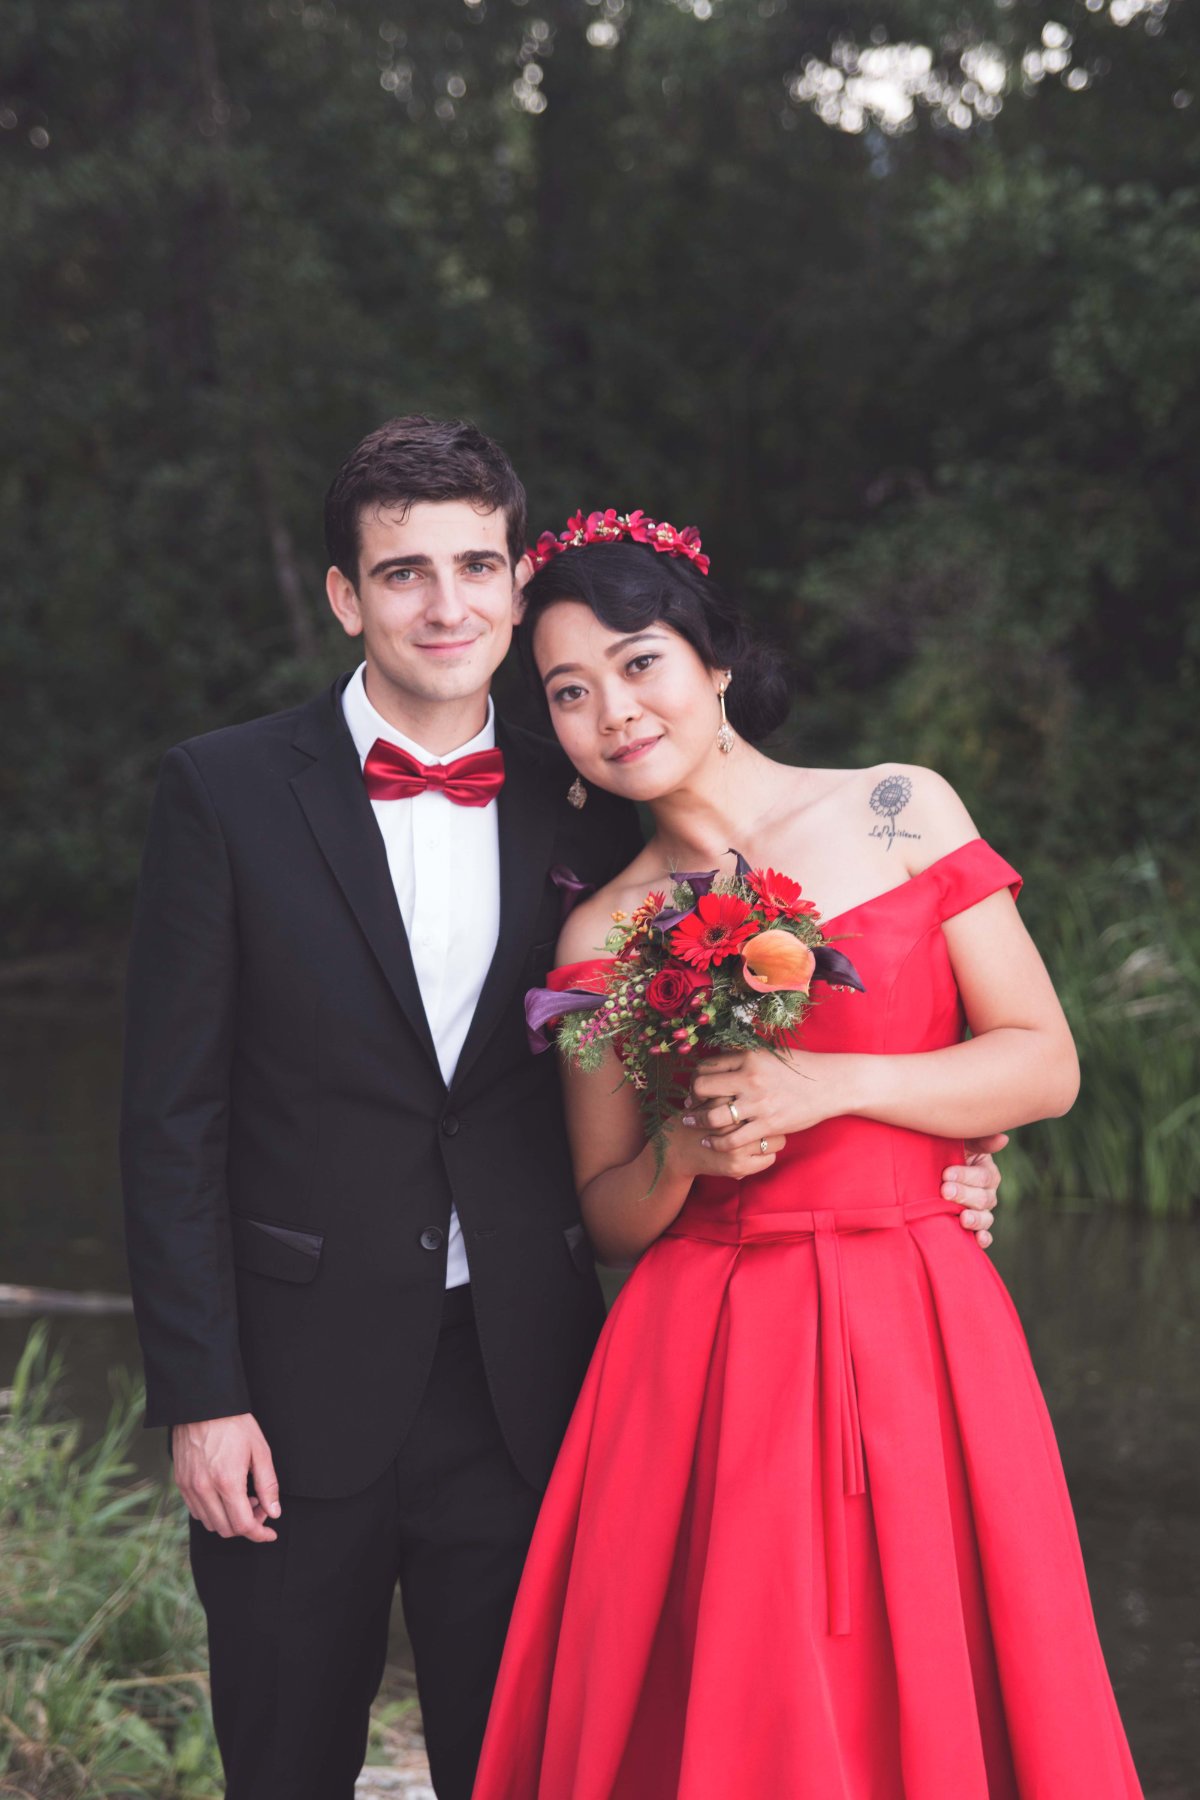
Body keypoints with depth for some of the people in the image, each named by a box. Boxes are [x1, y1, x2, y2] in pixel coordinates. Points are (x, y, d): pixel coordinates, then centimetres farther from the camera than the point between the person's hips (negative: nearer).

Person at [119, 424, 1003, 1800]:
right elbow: (173, 1117, -3)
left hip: (520, 1387, 2)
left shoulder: (585, 812, 5)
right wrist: (200, 1396, -8)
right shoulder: (227, 794, -2)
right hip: (302, 1390, -2)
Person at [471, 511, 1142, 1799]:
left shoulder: (901, 812, 4)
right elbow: (609, 1219, 11)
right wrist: (681, 1158, -10)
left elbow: (1046, 1064, 0)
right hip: (705, 1367, 1)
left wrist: (830, 1085, -11)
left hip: (912, 1339, -1)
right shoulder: (598, 938, 8)